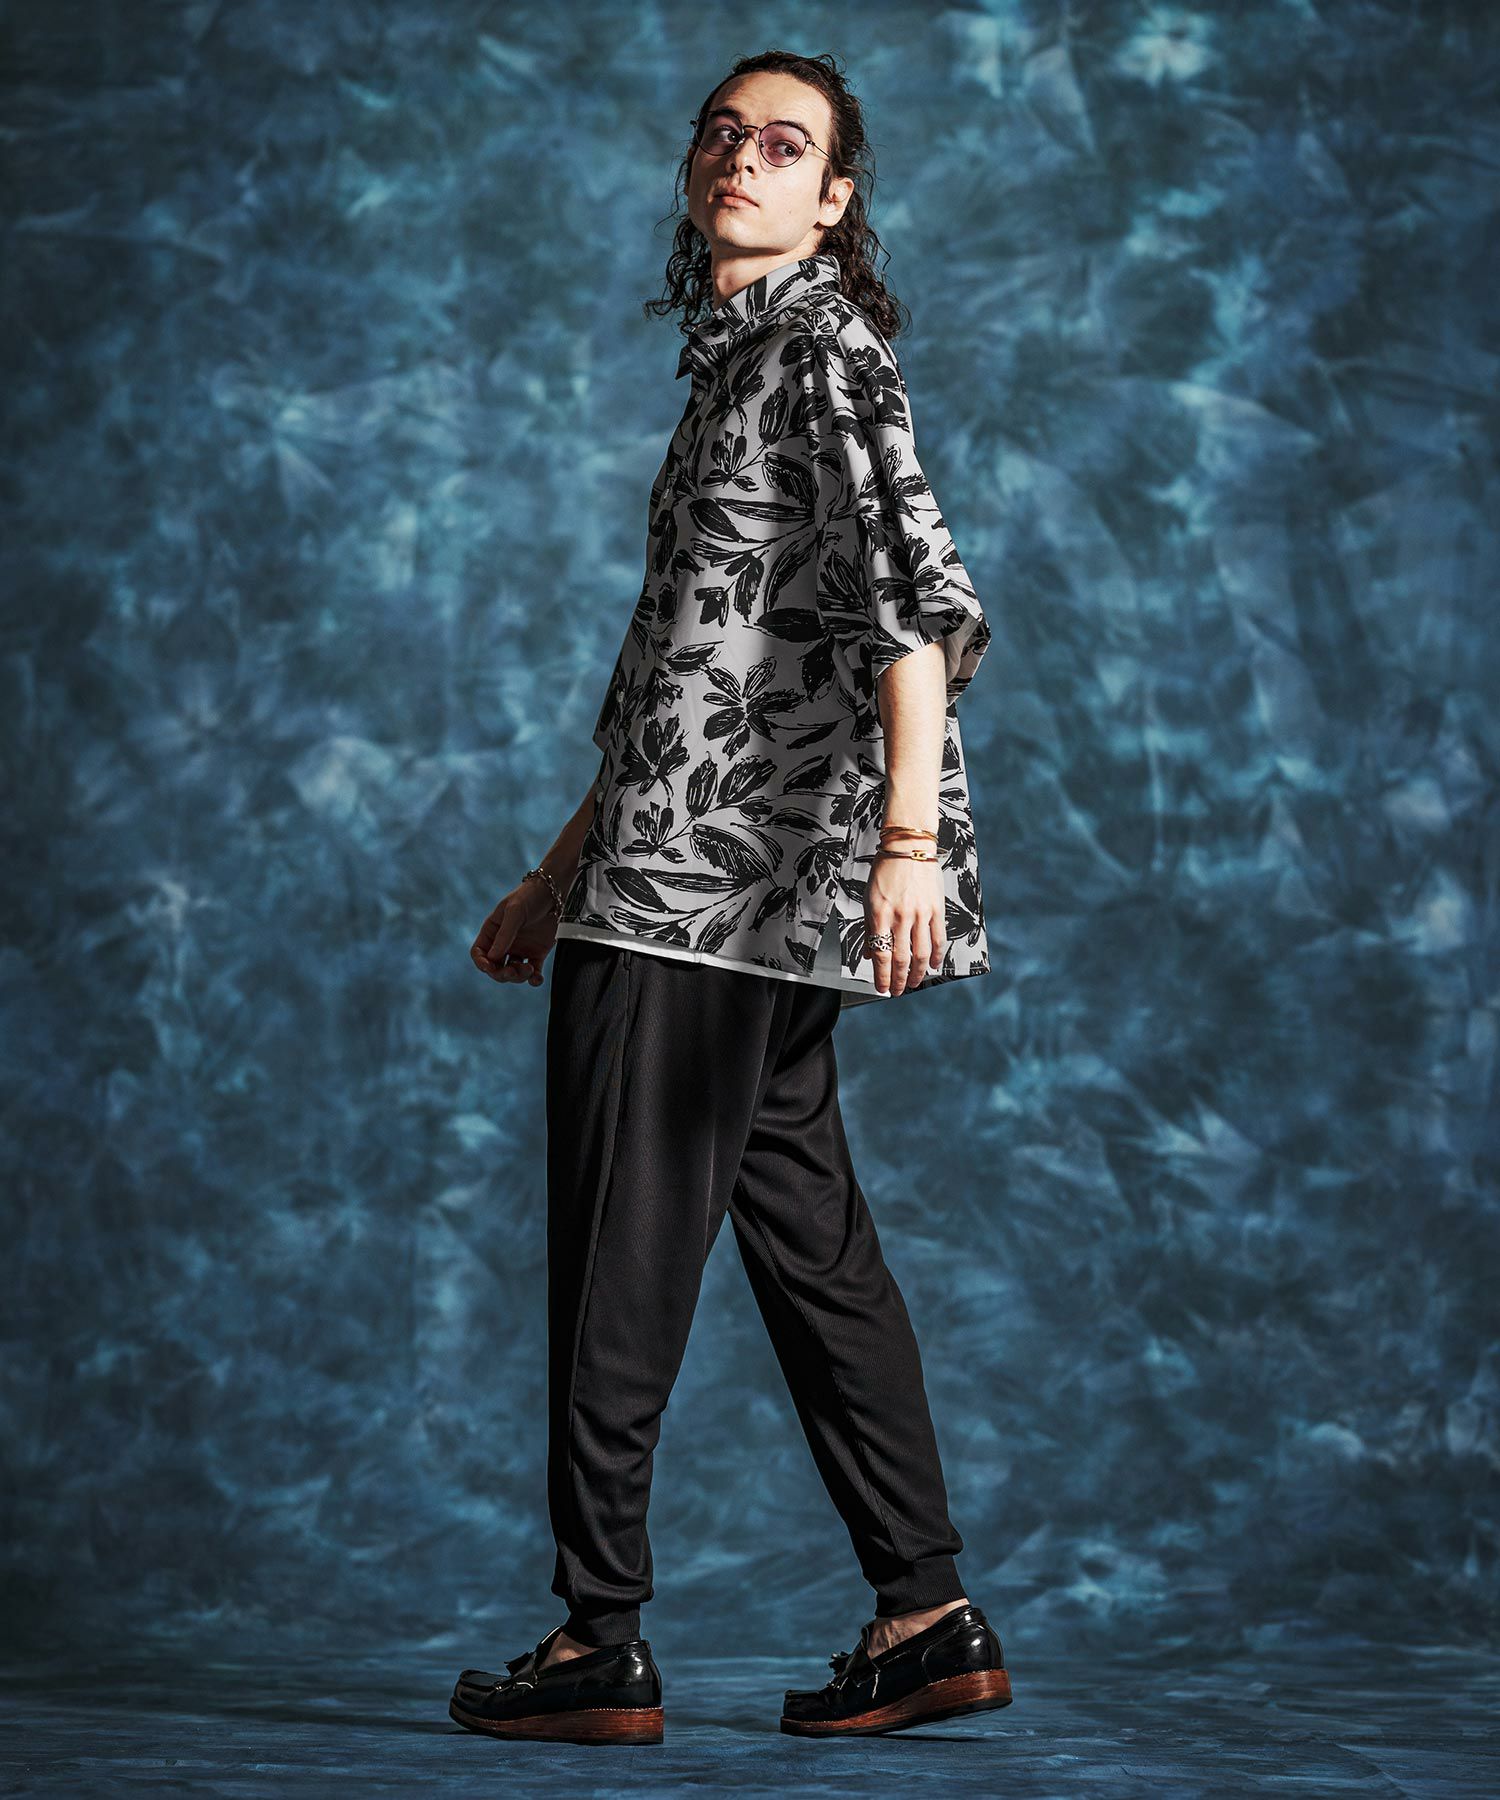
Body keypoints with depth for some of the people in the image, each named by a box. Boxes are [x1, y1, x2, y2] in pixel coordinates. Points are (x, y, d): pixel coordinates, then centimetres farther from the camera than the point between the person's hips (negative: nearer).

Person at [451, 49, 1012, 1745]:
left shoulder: (823, 345, -6)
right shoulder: (734, 358, 22)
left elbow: (915, 596, -19)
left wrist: (911, 838, -30)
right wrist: (567, 870, 27)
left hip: (728, 858, -9)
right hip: (694, 854, 9)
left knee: (624, 1232, -5)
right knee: (797, 1218, 8)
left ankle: (599, 1639, 2)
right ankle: (928, 1616, 10)